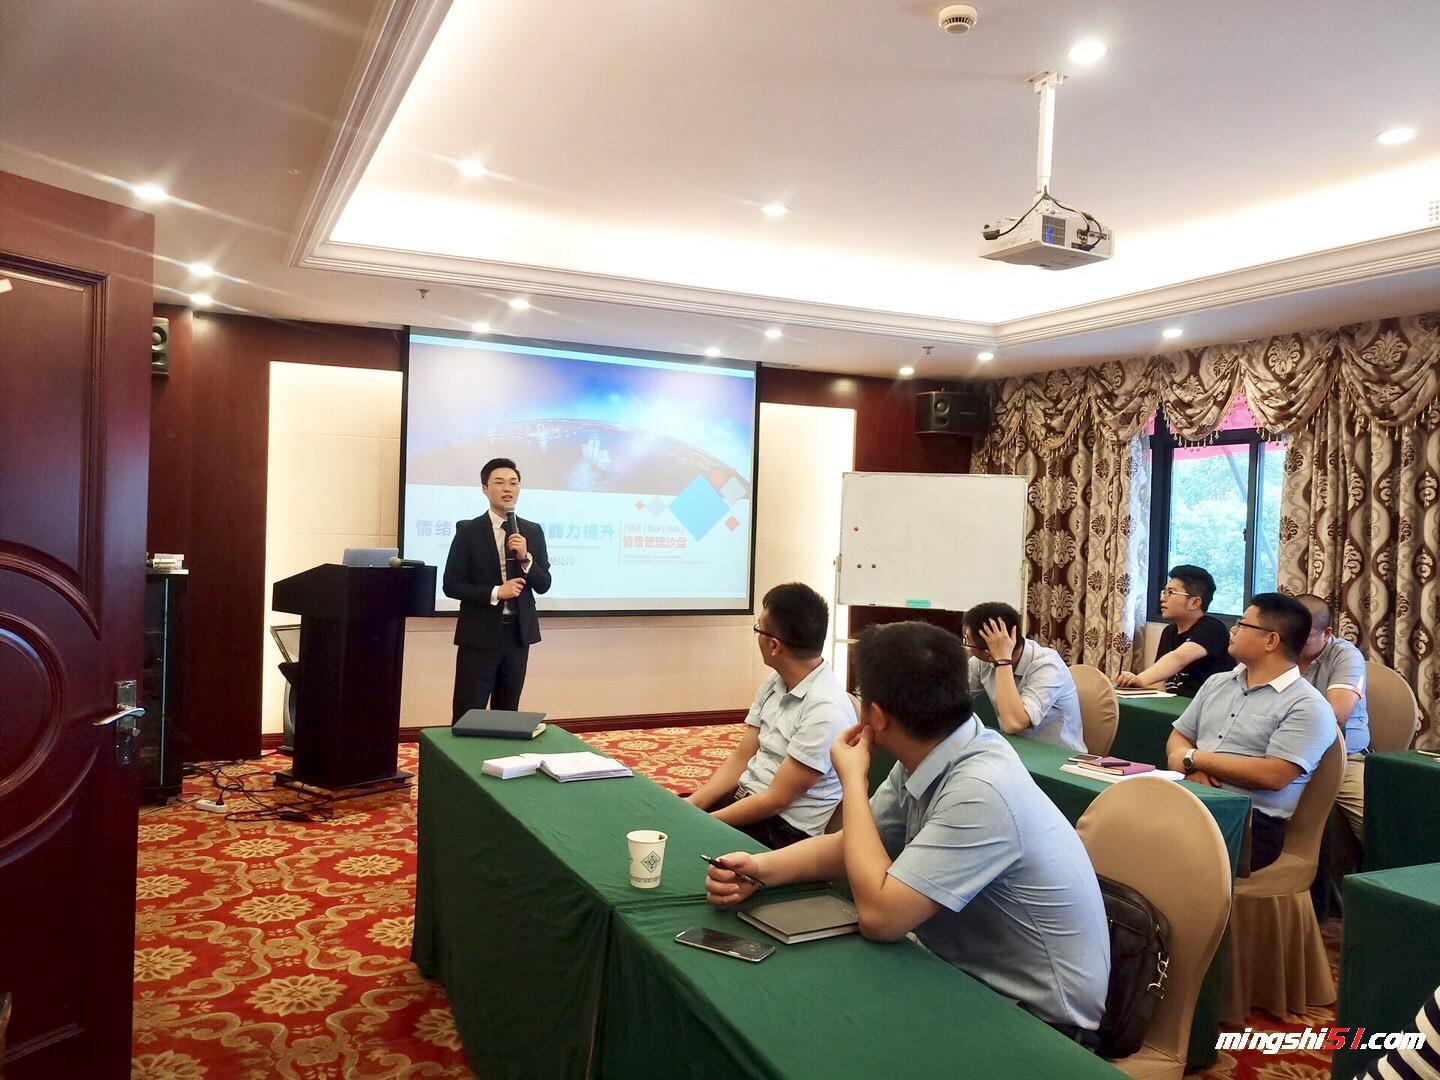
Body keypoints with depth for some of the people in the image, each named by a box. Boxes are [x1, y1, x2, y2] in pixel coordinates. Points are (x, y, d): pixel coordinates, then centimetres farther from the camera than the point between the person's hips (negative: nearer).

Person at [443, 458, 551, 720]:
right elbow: (452, 585, -6)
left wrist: (526, 557, -13)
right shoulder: (468, 530, -4)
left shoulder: (533, 531, 6)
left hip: (518, 633, 4)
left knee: (507, 713, 13)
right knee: (468, 715, -3)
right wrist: (495, 593, -18)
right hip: (479, 635, -3)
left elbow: (544, 585, 5)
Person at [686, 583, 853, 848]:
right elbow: (741, 759, 6)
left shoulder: (826, 710, -23)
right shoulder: (772, 686, 3)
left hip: (785, 830, -7)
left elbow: (777, 799, -20)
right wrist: (691, 806, -6)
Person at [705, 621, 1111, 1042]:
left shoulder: (980, 791, -33)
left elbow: (879, 915, -32)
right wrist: (762, 867, -12)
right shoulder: (925, 757, -5)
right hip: (970, 976, 7)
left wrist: (852, 779, -22)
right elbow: (853, 845, 6)